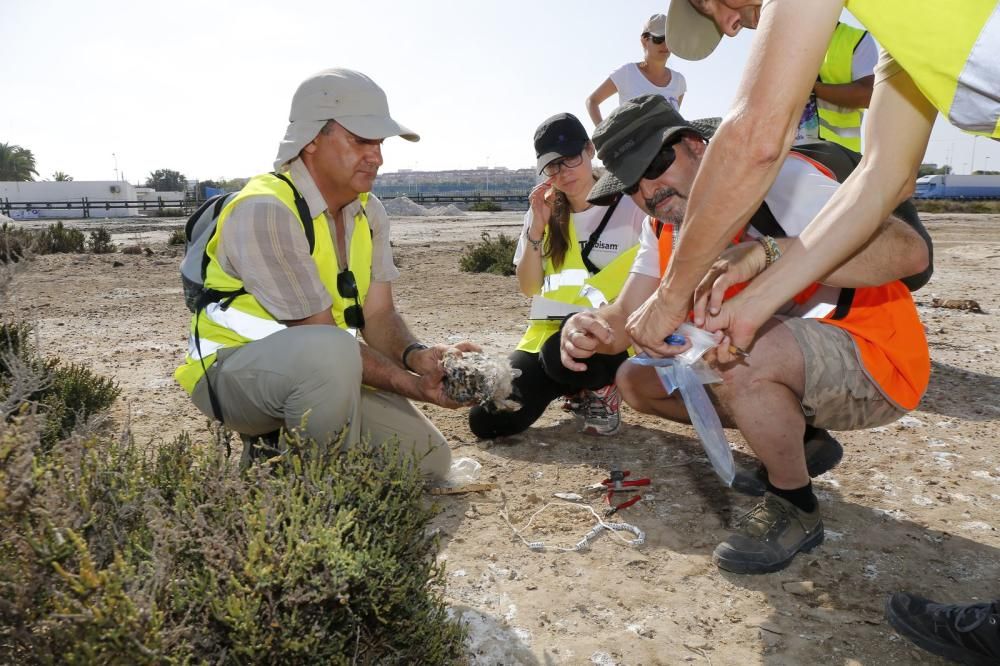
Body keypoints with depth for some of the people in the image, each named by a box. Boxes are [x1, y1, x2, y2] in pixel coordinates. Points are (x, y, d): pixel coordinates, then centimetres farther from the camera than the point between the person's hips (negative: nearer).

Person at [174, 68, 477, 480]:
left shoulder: (369, 211, 1)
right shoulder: (264, 211, -24)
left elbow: (378, 315, -5)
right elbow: (320, 335, -25)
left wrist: (416, 356, -26)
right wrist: (411, 385, -27)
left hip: (320, 371, 8)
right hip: (234, 368, -7)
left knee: (429, 459, 4)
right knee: (333, 353, -40)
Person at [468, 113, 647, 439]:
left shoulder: (628, 205, -4)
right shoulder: (544, 212, 8)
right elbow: (529, 288, 3)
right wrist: (536, 228, -10)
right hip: (550, 329, 4)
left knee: (561, 355, -40)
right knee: (487, 420, -13)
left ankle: (602, 388, -3)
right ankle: (576, 389, 12)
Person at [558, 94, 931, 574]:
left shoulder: (777, 178, -20)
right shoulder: (664, 227, 3)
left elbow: (909, 250, -32)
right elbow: (624, 319, -2)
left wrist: (764, 253, -45)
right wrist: (586, 328, -26)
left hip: (874, 359, -7)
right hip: (784, 367, 8)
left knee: (742, 359, -36)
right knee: (636, 380, 0)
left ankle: (795, 508, -9)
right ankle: (795, 438, 11)